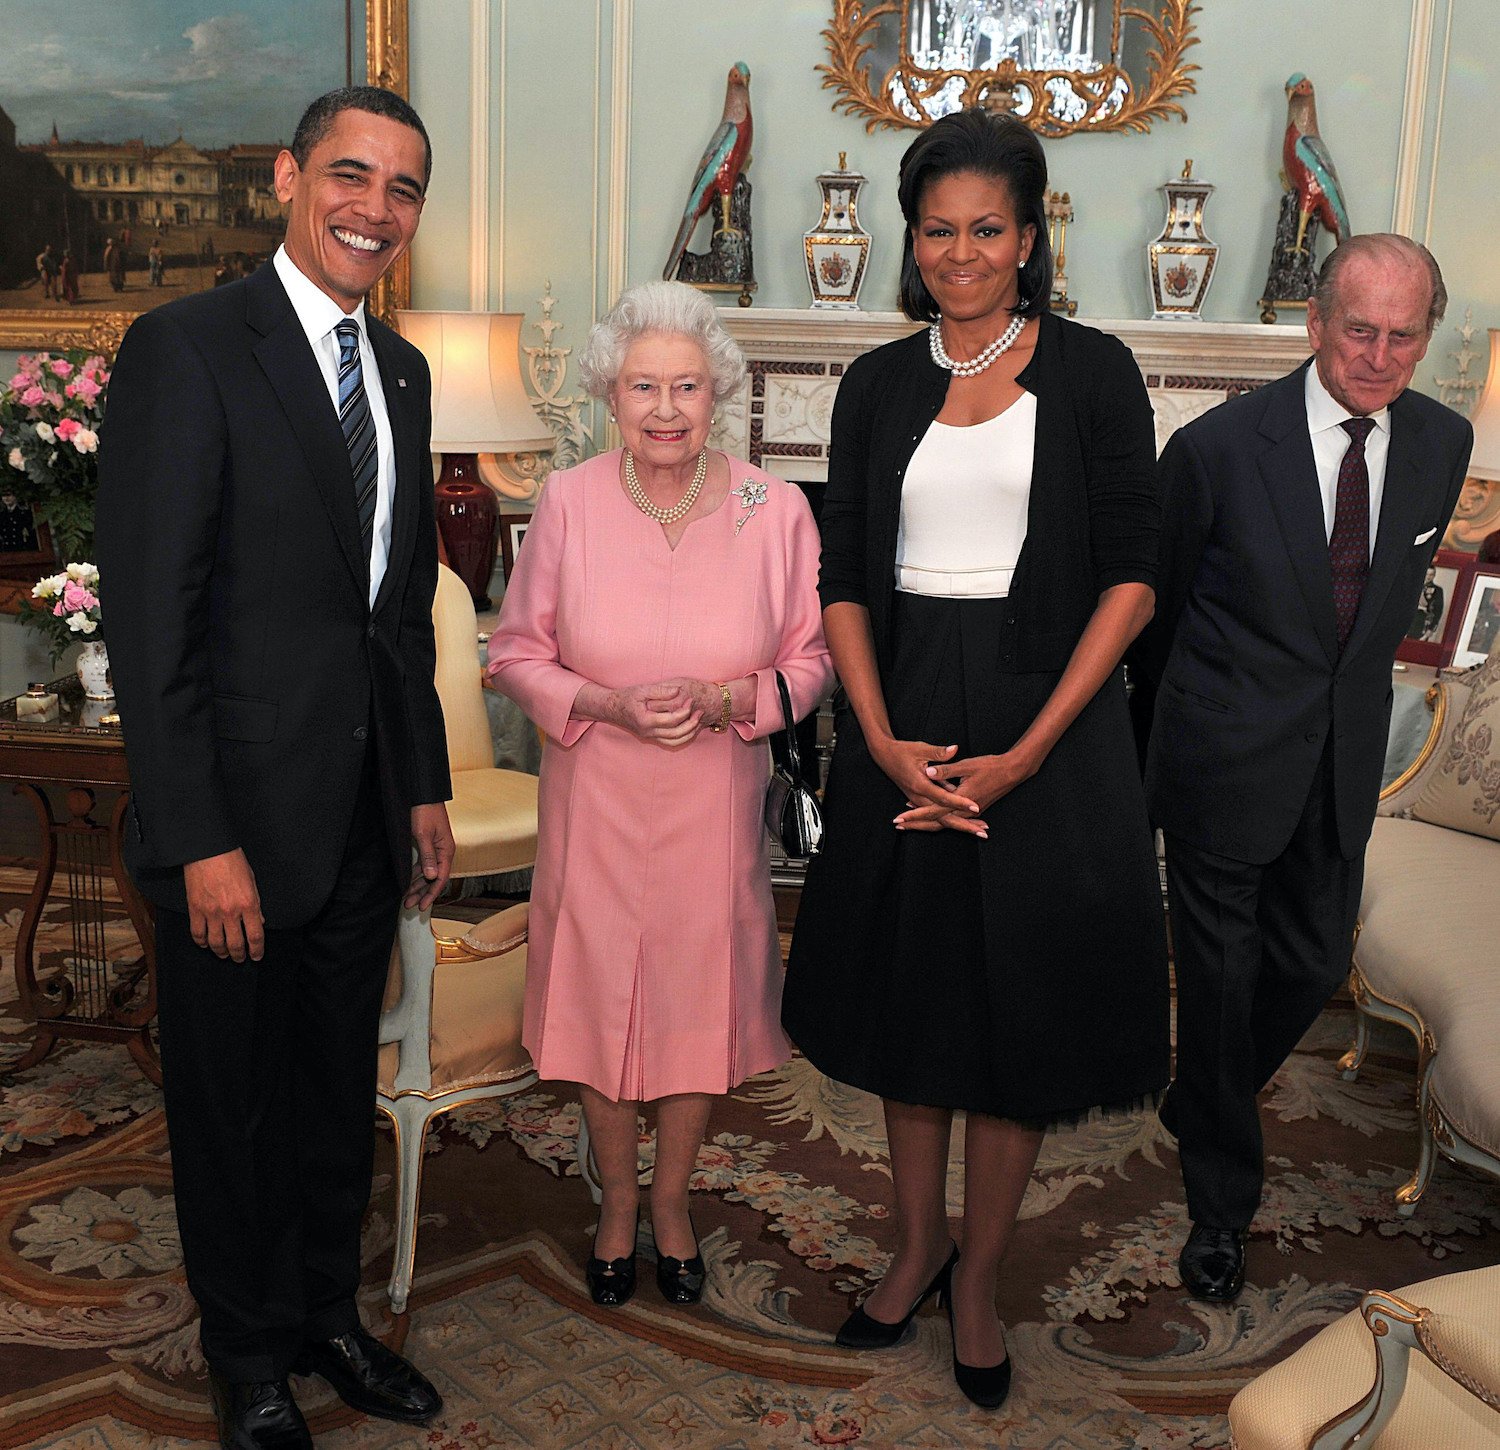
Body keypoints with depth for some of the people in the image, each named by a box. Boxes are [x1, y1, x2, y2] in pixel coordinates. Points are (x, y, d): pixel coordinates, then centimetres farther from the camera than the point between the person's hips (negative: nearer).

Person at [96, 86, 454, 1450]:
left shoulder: (399, 368, 10)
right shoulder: (184, 349, -12)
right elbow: (150, 620, -17)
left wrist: (427, 787, 13)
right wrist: (203, 840, -19)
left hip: (366, 814, 6)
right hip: (239, 813, -6)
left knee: (339, 1085, 19)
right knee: (231, 1097, 12)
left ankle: (328, 1312, 40)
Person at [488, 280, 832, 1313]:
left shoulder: (777, 511, -8)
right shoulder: (569, 503, -8)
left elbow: (811, 660, 0)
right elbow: (518, 654, -1)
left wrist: (722, 701, -18)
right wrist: (606, 705, -18)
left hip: (715, 802, 0)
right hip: (597, 801, 0)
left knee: (700, 993, 12)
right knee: (600, 993, 12)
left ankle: (674, 1196, 38)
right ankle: (619, 1197, 37)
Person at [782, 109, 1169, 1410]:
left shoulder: (1091, 372, -3)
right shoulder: (880, 385, 6)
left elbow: (1130, 578, -7)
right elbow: (845, 577, 3)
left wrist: (1027, 753, -15)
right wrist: (883, 742, -10)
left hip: (1046, 721, -3)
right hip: (903, 726, 3)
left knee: (1020, 1006, 6)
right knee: (909, 990, 13)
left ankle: (980, 1278, 26)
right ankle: (918, 1243, 33)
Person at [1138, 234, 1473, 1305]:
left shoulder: (1442, 443, -1)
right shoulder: (1220, 447, -16)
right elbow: (1159, 604, -2)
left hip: (1344, 760, 5)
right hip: (1227, 762, -4)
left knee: (1315, 965, 15)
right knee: (1222, 978, 6)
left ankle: (1199, 1105, 44)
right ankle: (1223, 1198, 26)